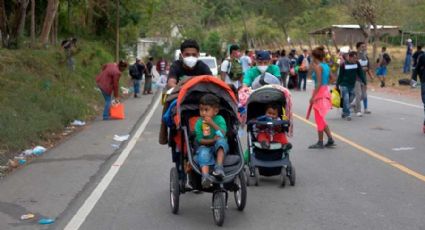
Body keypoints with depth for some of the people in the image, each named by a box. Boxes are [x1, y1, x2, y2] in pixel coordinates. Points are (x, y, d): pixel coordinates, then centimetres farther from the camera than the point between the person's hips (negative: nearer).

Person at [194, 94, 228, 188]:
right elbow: (200, 140, -8)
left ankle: (219, 166, -39)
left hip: (220, 148, 0)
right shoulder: (199, 123, -3)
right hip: (205, 147, 0)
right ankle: (205, 176, -51)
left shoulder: (220, 119, -4)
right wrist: (213, 140, -22)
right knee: (203, 152, -33)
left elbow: (223, 134, -19)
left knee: (221, 140, -31)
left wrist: (212, 124, -28)